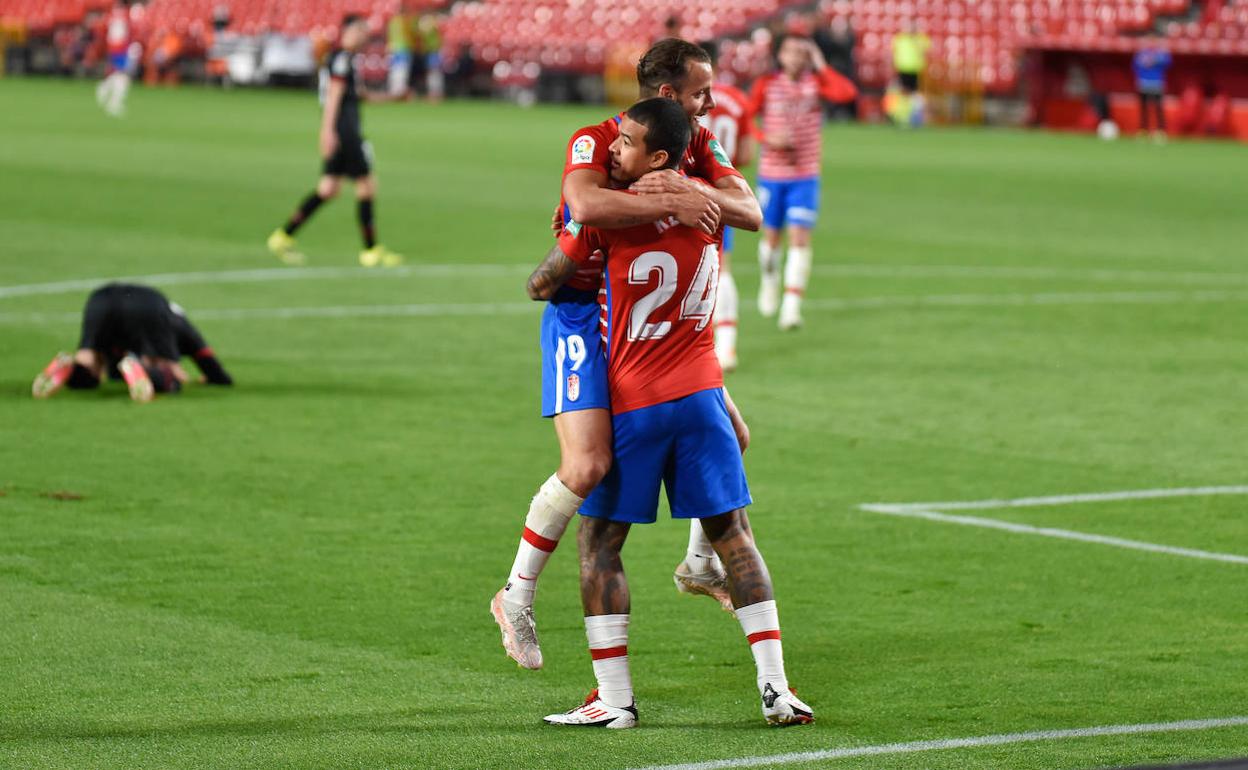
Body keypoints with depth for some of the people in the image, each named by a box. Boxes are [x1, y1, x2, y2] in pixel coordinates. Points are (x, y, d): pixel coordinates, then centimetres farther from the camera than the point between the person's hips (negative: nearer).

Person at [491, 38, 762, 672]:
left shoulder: (700, 145, 3)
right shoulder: (594, 142, -18)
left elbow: (750, 213, -11)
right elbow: (587, 205, -39)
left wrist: (688, 187, -28)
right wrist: (674, 204, -38)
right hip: (584, 316, -7)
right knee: (588, 465, -20)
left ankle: (701, 565, 35)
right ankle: (517, 596, -3)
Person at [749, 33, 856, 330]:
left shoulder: (815, 83, -1)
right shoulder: (766, 85, -1)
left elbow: (847, 93, -19)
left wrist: (821, 66, -14)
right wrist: (768, 139, -16)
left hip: (805, 176, -1)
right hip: (771, 174, 1)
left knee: (799, 236, -10)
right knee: (771, 236, 11)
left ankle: (792, 305, -13)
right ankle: (769, 281, 40)